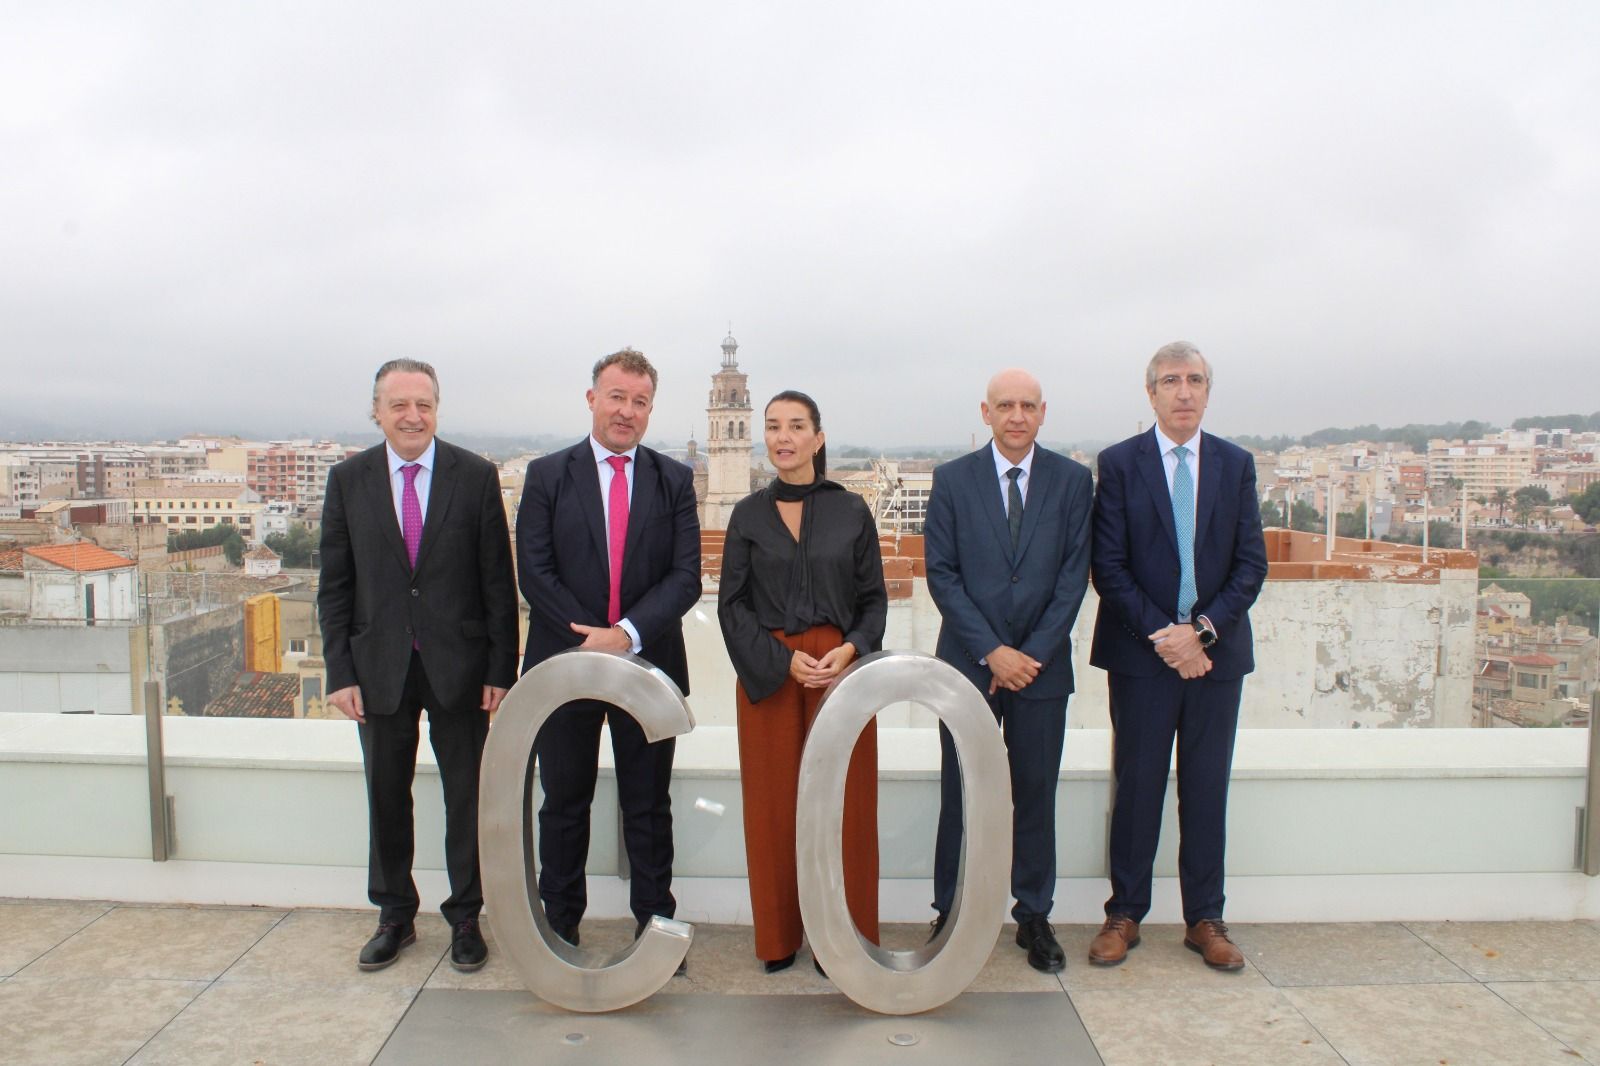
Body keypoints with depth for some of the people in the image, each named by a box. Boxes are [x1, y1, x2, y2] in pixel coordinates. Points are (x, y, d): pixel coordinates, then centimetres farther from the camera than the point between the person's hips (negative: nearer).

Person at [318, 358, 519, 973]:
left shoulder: (475, 477, -3)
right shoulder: (348, 480, 2)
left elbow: (498, 580, -3)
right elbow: (335, 586, 4)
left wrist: (501, 669, -7)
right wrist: (340, 671, -3)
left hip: (458, 665, -1)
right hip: (380, 668, 2)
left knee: (467, 797, 9)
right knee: (386, 799, 13)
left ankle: (465, 918, 26)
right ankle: (395, 917, 32)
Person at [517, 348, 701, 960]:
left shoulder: (674, 481, 4)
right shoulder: (547, 475, 2)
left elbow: (685, 576, -4)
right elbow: (534, 571, -5)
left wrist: (626, 635, -17)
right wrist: (591, 643, -14)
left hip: (648, 664, 1)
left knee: (648, 807, 10)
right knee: (564, 805, 11)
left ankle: (656, 922, 24)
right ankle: (559, 926, 26)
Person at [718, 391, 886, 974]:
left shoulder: (852, 511, 4)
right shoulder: (749, 515, 5)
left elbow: (875, 598, 6)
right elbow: (731, 603, 2)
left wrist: (851, 648, -13)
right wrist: (783, 659, -12)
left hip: (843, 670, 0)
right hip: (767, 673, 1)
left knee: (843, 801, 2)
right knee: (773, 803, 5)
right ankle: (778, 936, 20)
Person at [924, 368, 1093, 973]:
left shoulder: (1072, 480, 3)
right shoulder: (952, 480, 0)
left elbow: (1074, 574, -2)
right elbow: (941, 574, -4)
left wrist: (1033, 653, -10)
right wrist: (991, 651, -12)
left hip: (1042, 665, 1)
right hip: (968, 663, -1)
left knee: (1036, 796, 10)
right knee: (961, 796, 7)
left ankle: (1034, 917, 23)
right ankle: (951, 915, 20)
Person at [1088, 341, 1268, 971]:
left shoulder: (1236, 465, 7)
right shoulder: (1119, 463, 0)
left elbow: (1251, 563, 2)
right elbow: (1109, 567, -5)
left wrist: (1204, 630, -11)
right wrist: (1161, 634, -13)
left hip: (1216, 653, 2)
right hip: (1141, 654, -2)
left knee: (1207, 791, 10)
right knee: (1136, 788, 6)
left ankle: (1205, 920, 22)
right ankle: (1125, 914, 19)